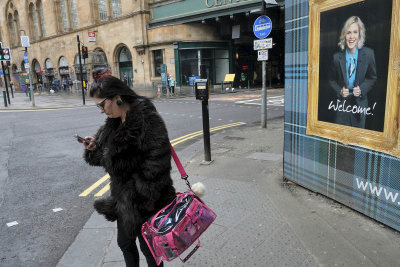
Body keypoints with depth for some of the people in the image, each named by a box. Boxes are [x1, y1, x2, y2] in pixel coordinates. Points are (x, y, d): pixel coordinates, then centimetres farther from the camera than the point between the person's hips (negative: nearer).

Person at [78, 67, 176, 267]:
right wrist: (94, 147, -4)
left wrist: (144, 197, -23)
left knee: (148, 247, 11)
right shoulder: (114, 122, 7)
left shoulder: (146, 119, -22)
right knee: (125, 242, 24)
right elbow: (108, 156, 16)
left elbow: (157, 162, -26)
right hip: (124, 200, 9)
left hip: (145, 203, -8)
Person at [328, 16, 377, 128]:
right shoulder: (337, 57, -7)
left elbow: (372, 78, 4)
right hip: (342, 102, 0)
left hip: (360, 102, 0)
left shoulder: (368, 54, -7)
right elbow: (332, 80, 6)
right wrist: (339, 91, -11)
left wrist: (362, 90, -13)